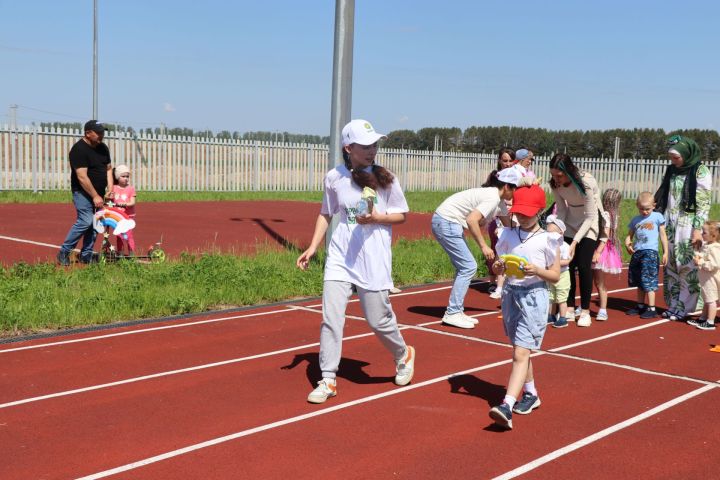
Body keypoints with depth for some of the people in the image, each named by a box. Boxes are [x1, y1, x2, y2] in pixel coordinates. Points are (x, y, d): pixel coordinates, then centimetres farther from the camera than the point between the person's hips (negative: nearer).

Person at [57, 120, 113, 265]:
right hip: (83, 192, -8)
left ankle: (86, 255, 14)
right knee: (86, 221, -17)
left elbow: (108, 169, 15)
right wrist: (95, 196, -23)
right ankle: (64, 252, -5)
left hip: (98, 193, 8)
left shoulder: (103, 148, 8)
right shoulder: (79, 149, -18)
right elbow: (82, 177, -22)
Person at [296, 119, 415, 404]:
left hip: (374, 260, -2)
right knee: (331, 318, -5)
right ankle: (328, 380, 6)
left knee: (379, 320, 5)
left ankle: (403, 355, 35)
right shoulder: (334, 177, 1)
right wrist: (312, 248, 7)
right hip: (339, 258, 2)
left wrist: (376, 218, -14)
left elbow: (402, 215, 5)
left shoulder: (385, 178, -3)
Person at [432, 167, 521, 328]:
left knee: (465, 267, 13)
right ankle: (452, 313, -6)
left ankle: (456, 310, 17)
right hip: (446, 223, -10)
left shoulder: (499, 201, 13)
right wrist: (483, 246, -22)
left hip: (447, 223, 10)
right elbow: (471, 220, -28)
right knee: (468, 267, -8)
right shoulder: (492, 198, -18)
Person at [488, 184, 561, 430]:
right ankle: (530, 394, 34)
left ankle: (507, 406, -21)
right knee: (520, 350, 16)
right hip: (510, 293, 5)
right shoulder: (509, 235, 8)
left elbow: (555, 276, -3)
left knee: (520, 353, -13)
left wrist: (537, 270, -21)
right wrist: (497, 266, -9)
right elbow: (500, 263, 14)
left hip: (533, 296, -5)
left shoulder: (547, 239, -4)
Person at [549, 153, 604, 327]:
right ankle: (570, 308, 12)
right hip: (571, 224, 5)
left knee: (584, 265, -11)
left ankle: (585, 310, 0)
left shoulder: (586, 183, -31)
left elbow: (590, 217, -25)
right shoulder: (555, 184, -15)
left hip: (590, 224, -5)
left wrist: (575, 241, -29)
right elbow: (561, 210, -4)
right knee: (567, 264, -1)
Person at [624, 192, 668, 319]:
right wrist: (627, 244, -8)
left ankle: (651, 308, -7)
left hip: (650, 252, -5)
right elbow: (629, 235, 14)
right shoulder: (635, 220, 12)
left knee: (649, 281, -10)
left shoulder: (657, 217, 1)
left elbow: (663, 235, 3)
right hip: (637, 252, 5)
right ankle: (640, 306, 26)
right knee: (639, 282, 15)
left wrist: (665, 252, -1)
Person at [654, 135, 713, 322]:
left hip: (688, 226, -6)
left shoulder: (700, 172, -6)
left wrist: (698, 229, -15)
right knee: (671, 267, 8)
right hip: (670, 225, 6)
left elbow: (703, 203, -10)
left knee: (688, 267, -4)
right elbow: (662, 197, 16)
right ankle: (673, 305, 15)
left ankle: (684, 308, 2)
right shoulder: (671, 170, 10)